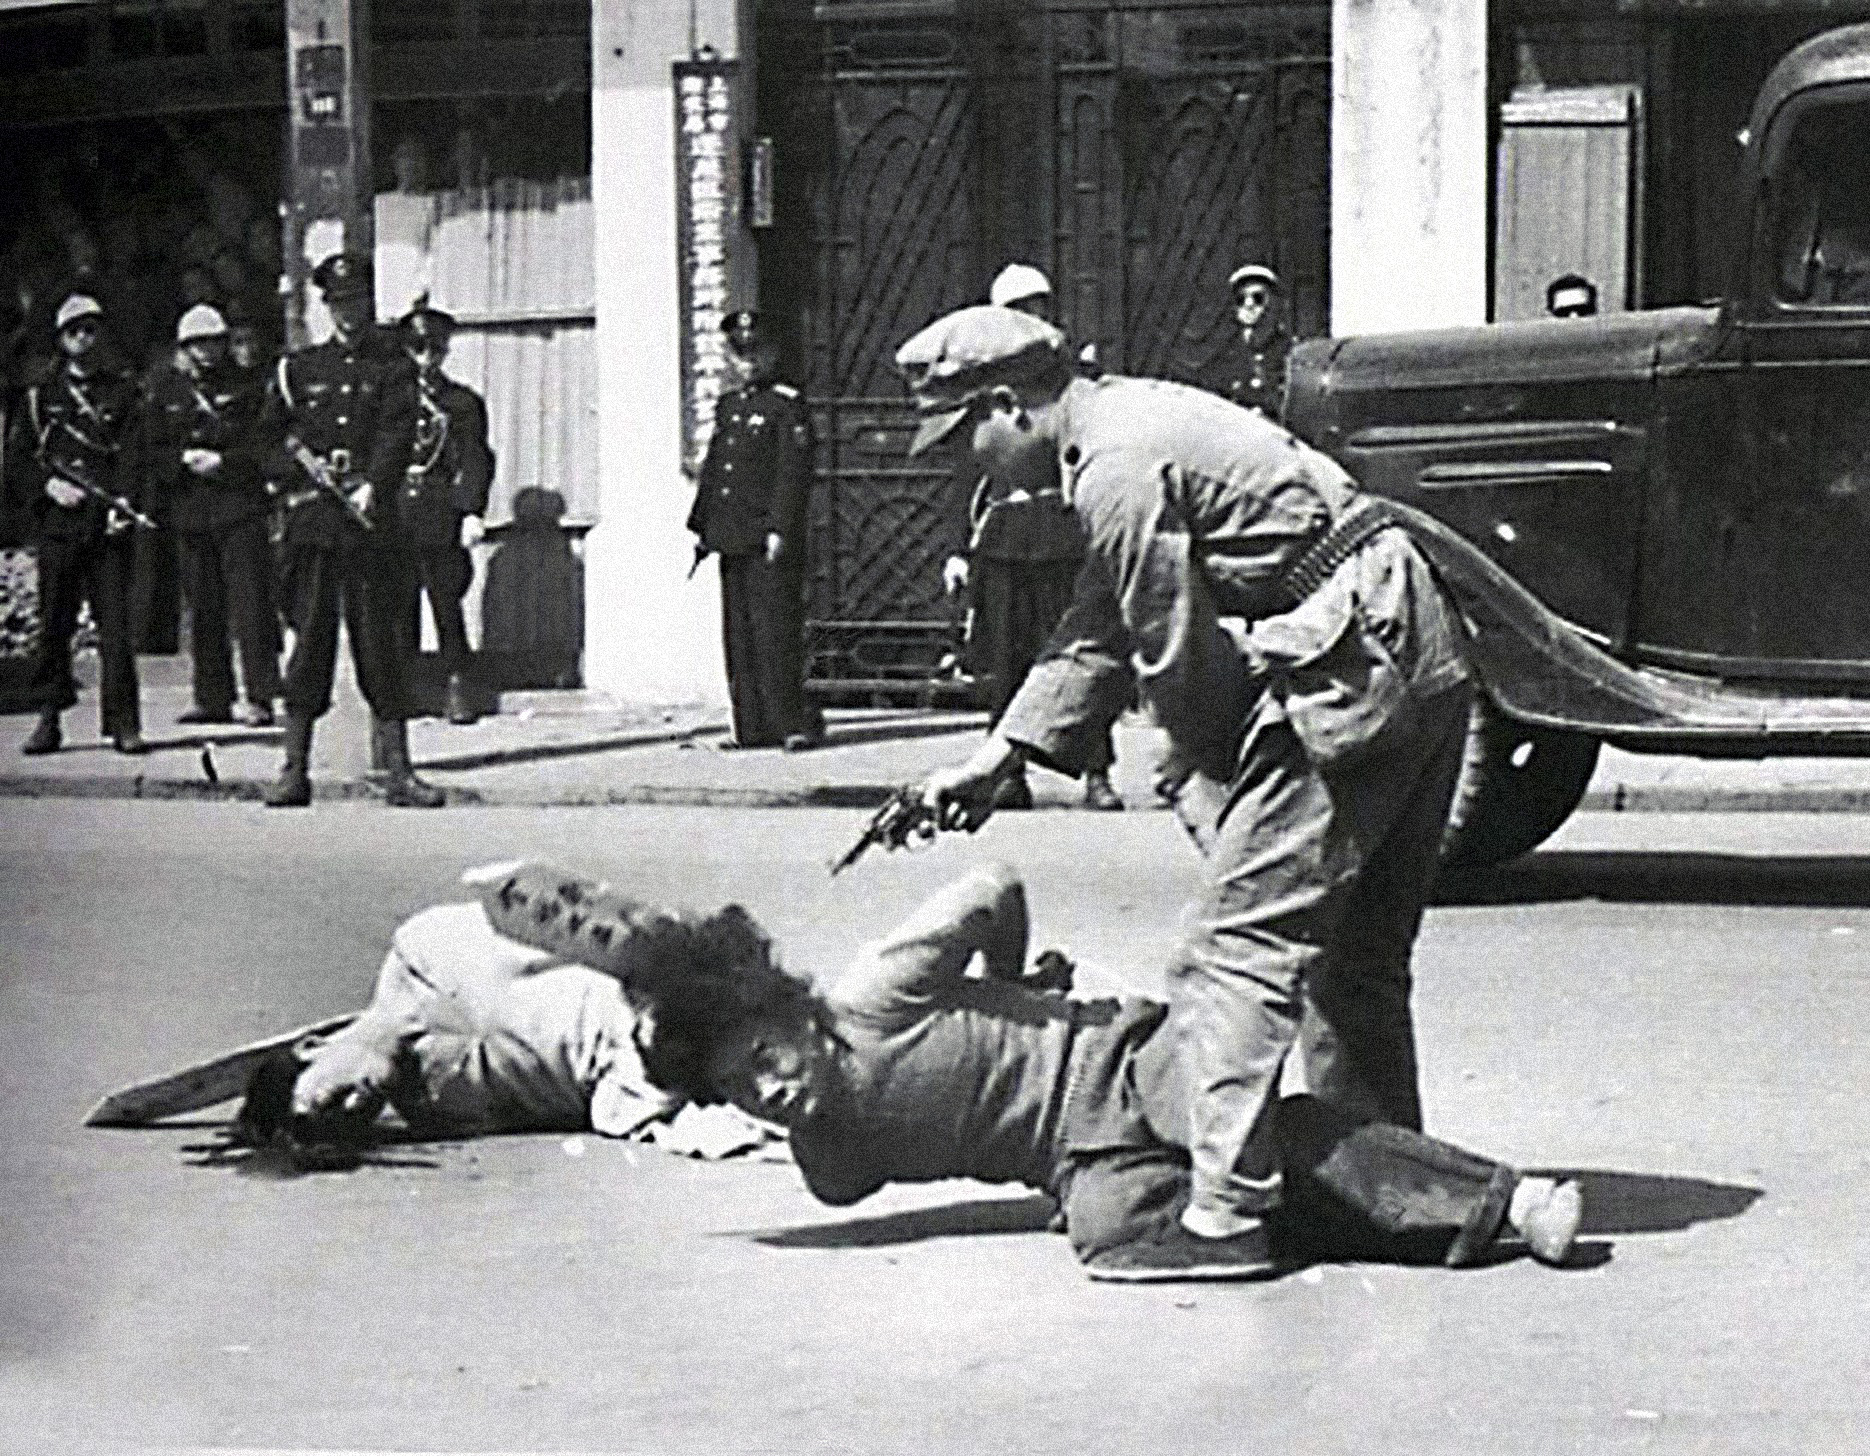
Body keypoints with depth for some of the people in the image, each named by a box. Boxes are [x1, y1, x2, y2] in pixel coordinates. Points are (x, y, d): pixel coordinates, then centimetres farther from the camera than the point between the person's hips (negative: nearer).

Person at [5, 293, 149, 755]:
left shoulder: (125, 392, 10)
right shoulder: (40, 396, 14)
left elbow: (134, 454, 0)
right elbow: (15, 463, 12)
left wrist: (123, 505, -14)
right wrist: (48, 484, -6)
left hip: (109, 527, -1)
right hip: (57, 527, 2)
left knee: (116, 625, -7)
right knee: (53, 626, 1)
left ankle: (122, 723, -5)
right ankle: (48, 720, 8)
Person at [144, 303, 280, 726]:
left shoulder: (246, 385, 3)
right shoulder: (164, 389, 9)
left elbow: (263, 445, -1)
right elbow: (153, 449, 8)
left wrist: (221, 461, -13)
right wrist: (186, 459, -10)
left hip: (241, 505, -3)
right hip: (190, 510, 3)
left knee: (250, 604, -7)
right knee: (204, 608, 7)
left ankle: (260, 698, -6)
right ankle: (213, 698, 13)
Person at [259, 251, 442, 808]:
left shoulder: (394, 367, 9)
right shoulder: (297, 368, 14)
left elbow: (397, 433, -4)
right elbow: (268, 436, 15)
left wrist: (370, 485, -20)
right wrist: (306, 468, -4)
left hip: (372, 518, -1)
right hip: (312, 521, 1)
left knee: (381, 643, -1)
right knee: (310, 638, 0)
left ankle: (398, 772, 2)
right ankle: (294, 770, 4)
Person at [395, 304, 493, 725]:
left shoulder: (463, 403, 9)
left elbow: (475, 461, 2)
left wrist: (471, 511, -9)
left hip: (442, 521, -2)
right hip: (395, 517, 2)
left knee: (446, 604, -3)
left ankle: (458, 689, 1)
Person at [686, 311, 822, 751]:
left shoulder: (787, 405, -4)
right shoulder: (728, 405, 18)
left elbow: (794, 472, -12)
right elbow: (711, 469, 21)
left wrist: (779, 530, -18)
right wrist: (700, 526, 15)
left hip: (769, 539, -7)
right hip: (732, 540, 7)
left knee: (775, 629, -8)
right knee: (739, 635, 7)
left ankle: (793, 722, -4)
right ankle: (753, 727, 10)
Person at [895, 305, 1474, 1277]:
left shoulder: (1117, 471, -15)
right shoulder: (1128, 423, 18)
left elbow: (1178, 657, -12)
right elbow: (1098, 633, 23)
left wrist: (1205, 784, 4)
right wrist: (995, 759, 22)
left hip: (1350, 669, -10)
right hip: (1421, 659, 10)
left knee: (1241, 942, -10)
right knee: (1357, 952, 19)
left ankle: (1224, 1209, -14)